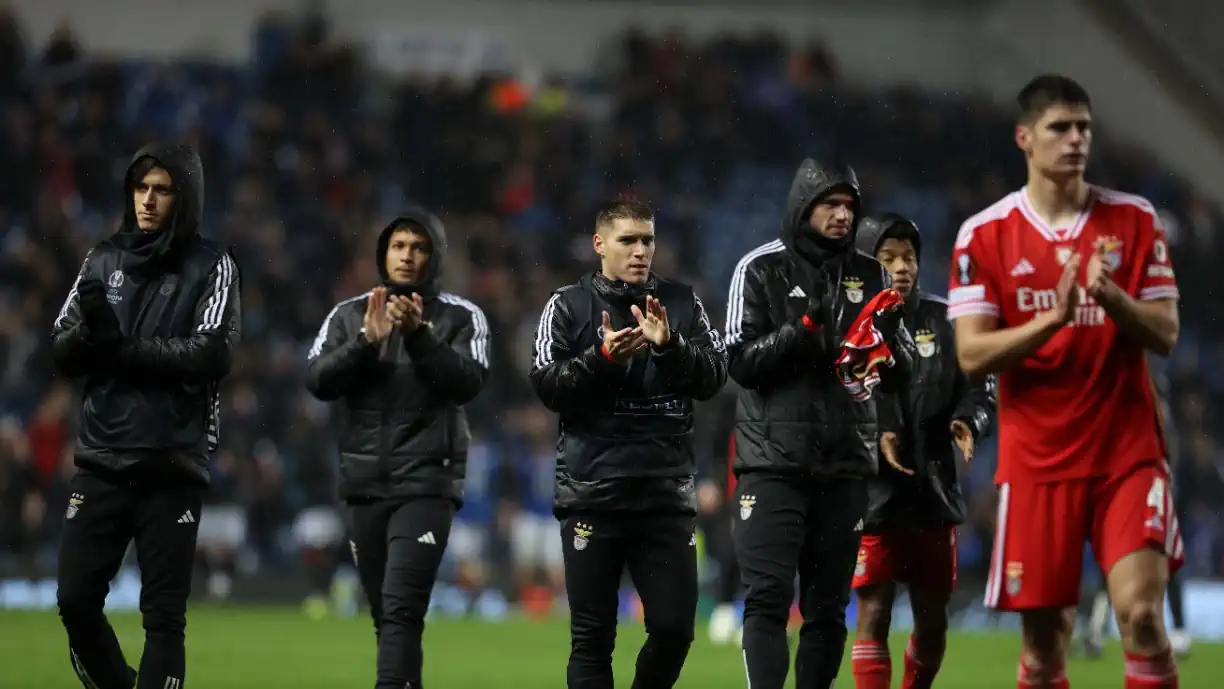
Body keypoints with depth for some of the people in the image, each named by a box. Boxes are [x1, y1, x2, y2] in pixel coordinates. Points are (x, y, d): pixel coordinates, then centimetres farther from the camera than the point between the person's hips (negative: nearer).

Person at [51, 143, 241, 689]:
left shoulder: (211, 266, 0)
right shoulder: (104, 260, 11)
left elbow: (212, 354, -12)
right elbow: (63, 354, 8)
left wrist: (122, 347, -14)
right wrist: (90, 329, -14)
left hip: (173, 464, -3)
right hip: (102, 459, 3)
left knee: (164, 613, -3)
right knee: (76, 599, 0)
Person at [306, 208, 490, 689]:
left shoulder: (461, 318, 3)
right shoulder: (349, 315, 10)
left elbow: (467, 383, -10)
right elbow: (318, 382, -1)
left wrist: (418, 335, -20)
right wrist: (367, 341, -15)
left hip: (427, 482, -4)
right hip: (364, 483, 4)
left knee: (402, 608, -17)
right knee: (384, 613, 8)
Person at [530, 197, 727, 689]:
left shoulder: (682, 304, 9)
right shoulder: (568, 306, 5)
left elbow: (713, 378, 0)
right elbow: (547, 386, -4)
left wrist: (669, 346, -17)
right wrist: (603, 358, -18)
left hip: (667, 492, 2)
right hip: (592, 493, -2)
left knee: (675, 626, 0)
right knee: (592, 634, 0)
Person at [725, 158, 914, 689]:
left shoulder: (870, 275, 10)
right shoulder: (761, 269, 0)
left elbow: (898, 377, 11)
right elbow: (743, 362, -7)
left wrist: (889, 338, -11)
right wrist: (805, 329, -19)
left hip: (846, 464, 4)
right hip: (774, 461, -4)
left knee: (828, 605, 7)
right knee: (768, 596, -11)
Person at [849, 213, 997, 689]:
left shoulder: (943, 321, 8)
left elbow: (979, 390, 10)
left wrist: (967, 422, -12)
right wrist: (870, 438, -22)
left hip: (934, 490, 4)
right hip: (871, 493, -4)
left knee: (932, 619, 11)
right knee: (874, 615, -7)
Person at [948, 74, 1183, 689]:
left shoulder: (1135, 219, 4)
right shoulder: (982, 235, 1)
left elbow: (1165, 335, 1)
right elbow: (972, 355, -5)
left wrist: (1110, 297, -19)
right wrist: (1052, 320, -20)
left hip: (1128, 453, 0)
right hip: (1036, 461, 0)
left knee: (1140, 612, -16)